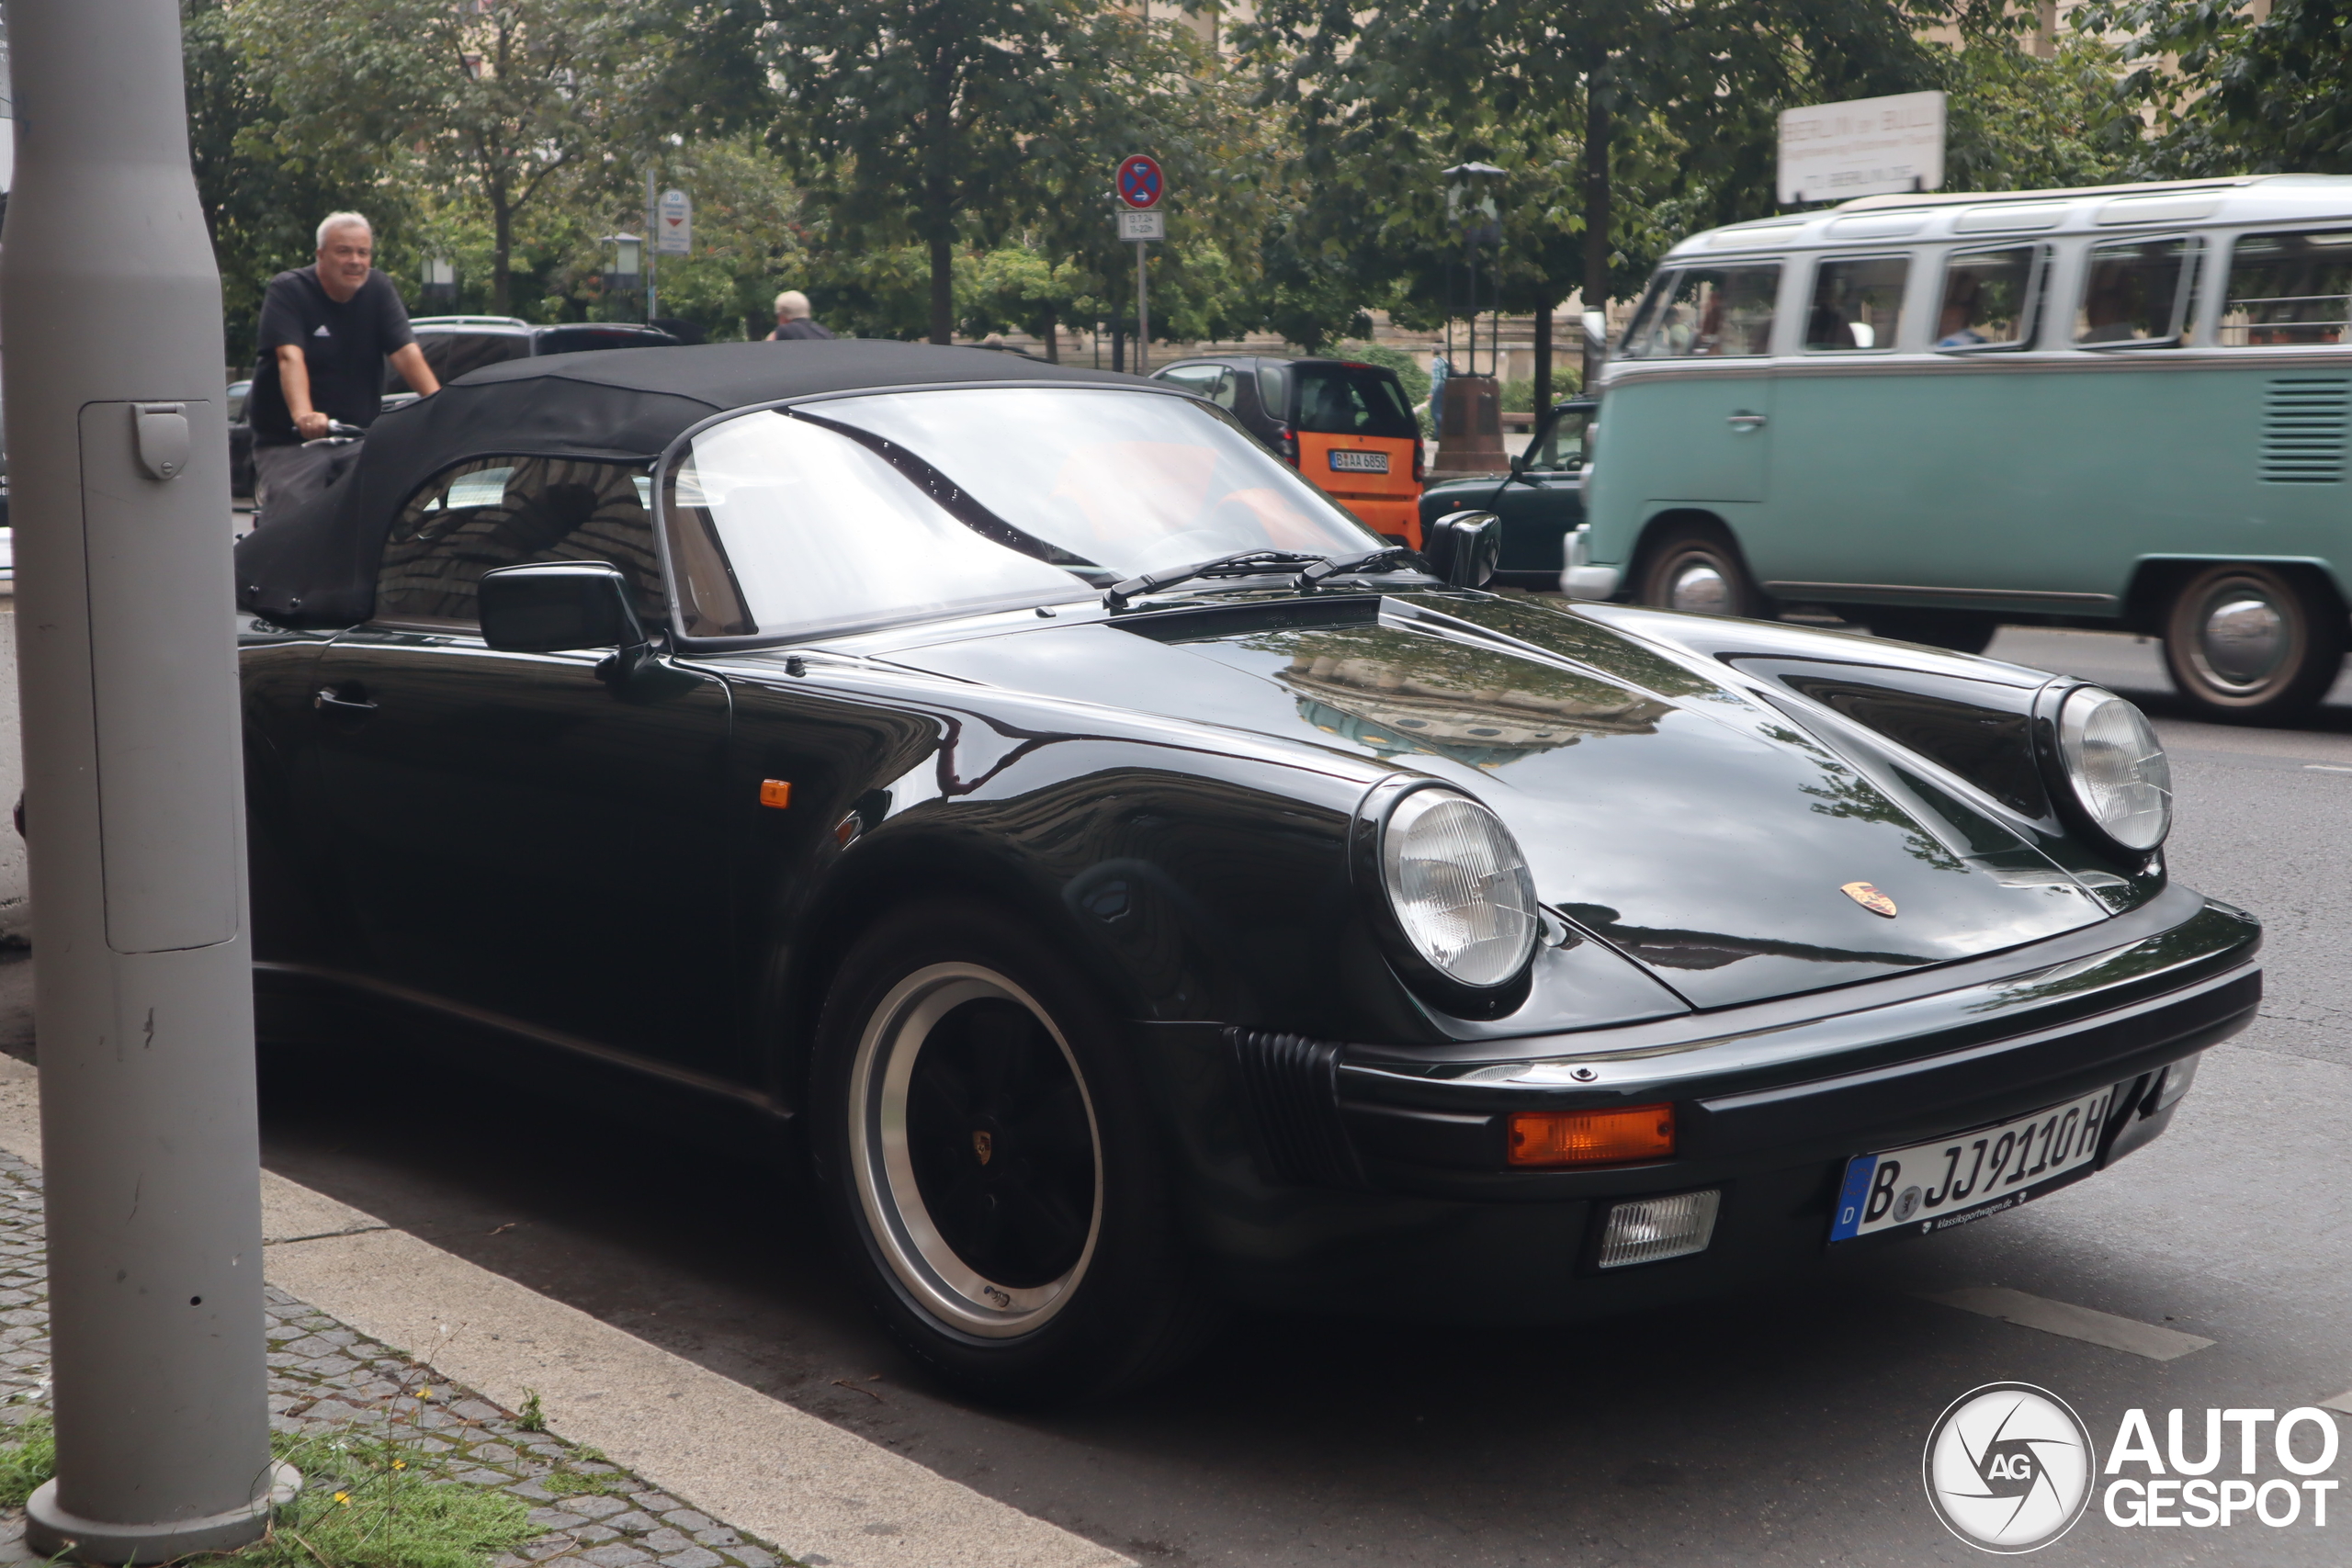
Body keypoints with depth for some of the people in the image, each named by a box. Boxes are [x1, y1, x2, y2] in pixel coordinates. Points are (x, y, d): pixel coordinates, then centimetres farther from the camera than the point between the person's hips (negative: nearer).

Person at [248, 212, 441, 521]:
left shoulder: (379, 289, 4)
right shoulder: (287, 291, -8)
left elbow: (407, 353, -8)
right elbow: (290, 357, -24)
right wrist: (303, 415, -43)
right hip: (288, 442, -4)